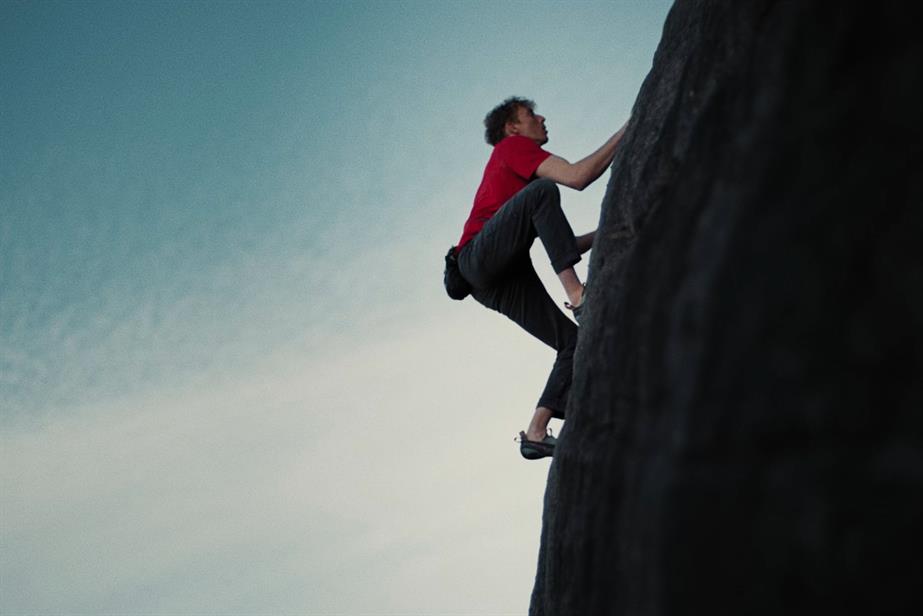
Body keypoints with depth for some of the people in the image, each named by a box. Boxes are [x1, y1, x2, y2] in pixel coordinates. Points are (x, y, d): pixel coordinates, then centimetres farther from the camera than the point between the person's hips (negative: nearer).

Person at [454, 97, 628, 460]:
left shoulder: (519, 163, 34)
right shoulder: (512, 146, 8)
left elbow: (561, 248, 32)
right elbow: (578, 177, -9)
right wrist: (625, 134, -4)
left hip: (507, 280, 9)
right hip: (479, 257, -9)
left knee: (574, 343, -5)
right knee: (541, 191, -30)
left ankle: (535, 433, -11)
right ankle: (578, 297, -40)